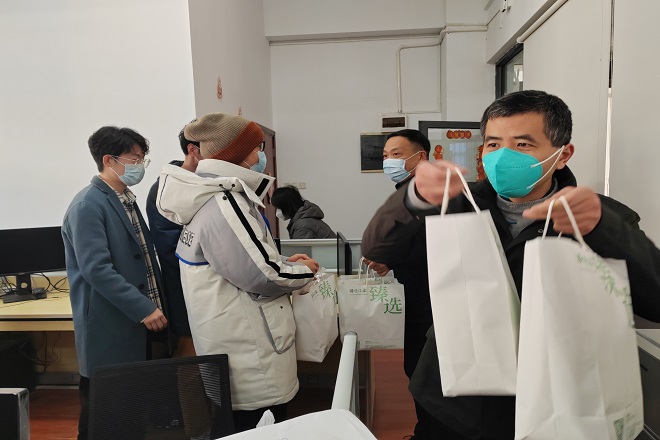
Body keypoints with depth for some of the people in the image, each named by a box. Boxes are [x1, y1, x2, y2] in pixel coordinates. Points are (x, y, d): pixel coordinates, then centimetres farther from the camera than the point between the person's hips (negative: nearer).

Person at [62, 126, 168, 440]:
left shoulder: (126, 200, 12)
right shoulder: (88, 205, -16)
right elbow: (96, 269, -23)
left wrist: (156, 305, 12)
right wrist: (143, 308, -21)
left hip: (138, 322, 8)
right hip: (110, 330, -8)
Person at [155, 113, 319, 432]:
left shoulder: (212, 197, 9)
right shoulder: (223, 205, -24)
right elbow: (261, 277, -25)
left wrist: (283, 262, 6)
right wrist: (303, 271, -6)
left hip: (237, 348, 10)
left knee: (243, 428, 23)